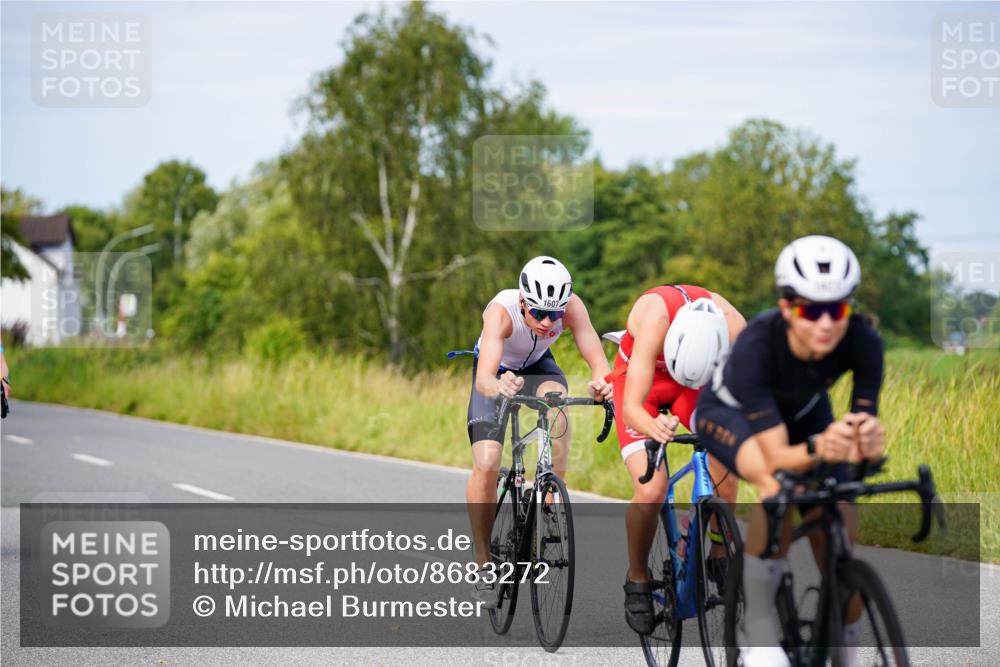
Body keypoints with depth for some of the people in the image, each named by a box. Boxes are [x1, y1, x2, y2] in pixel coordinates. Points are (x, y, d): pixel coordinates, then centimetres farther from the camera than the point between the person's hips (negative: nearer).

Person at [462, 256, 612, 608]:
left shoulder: (571, 306, -31)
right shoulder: (501, 311, -39)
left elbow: (596, 357, -40)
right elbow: (484, 377, -51)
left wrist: (601, 382, -63)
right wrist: (497, 386, -74)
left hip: (537, 365, 2)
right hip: (497, 371, -2)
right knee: (485, 466, -17)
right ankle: (484, 566, -1)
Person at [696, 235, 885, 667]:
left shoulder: (862, 342, -32)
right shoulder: (756, 344, -41)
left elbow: (866, 431, -30)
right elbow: (776, 456, -42)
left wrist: (868, 440, -55)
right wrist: (818, 448, -63)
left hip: (805, 413, 4)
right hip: (730, 413, -4)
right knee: (779, 483, -37)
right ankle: (760, 632, -25)